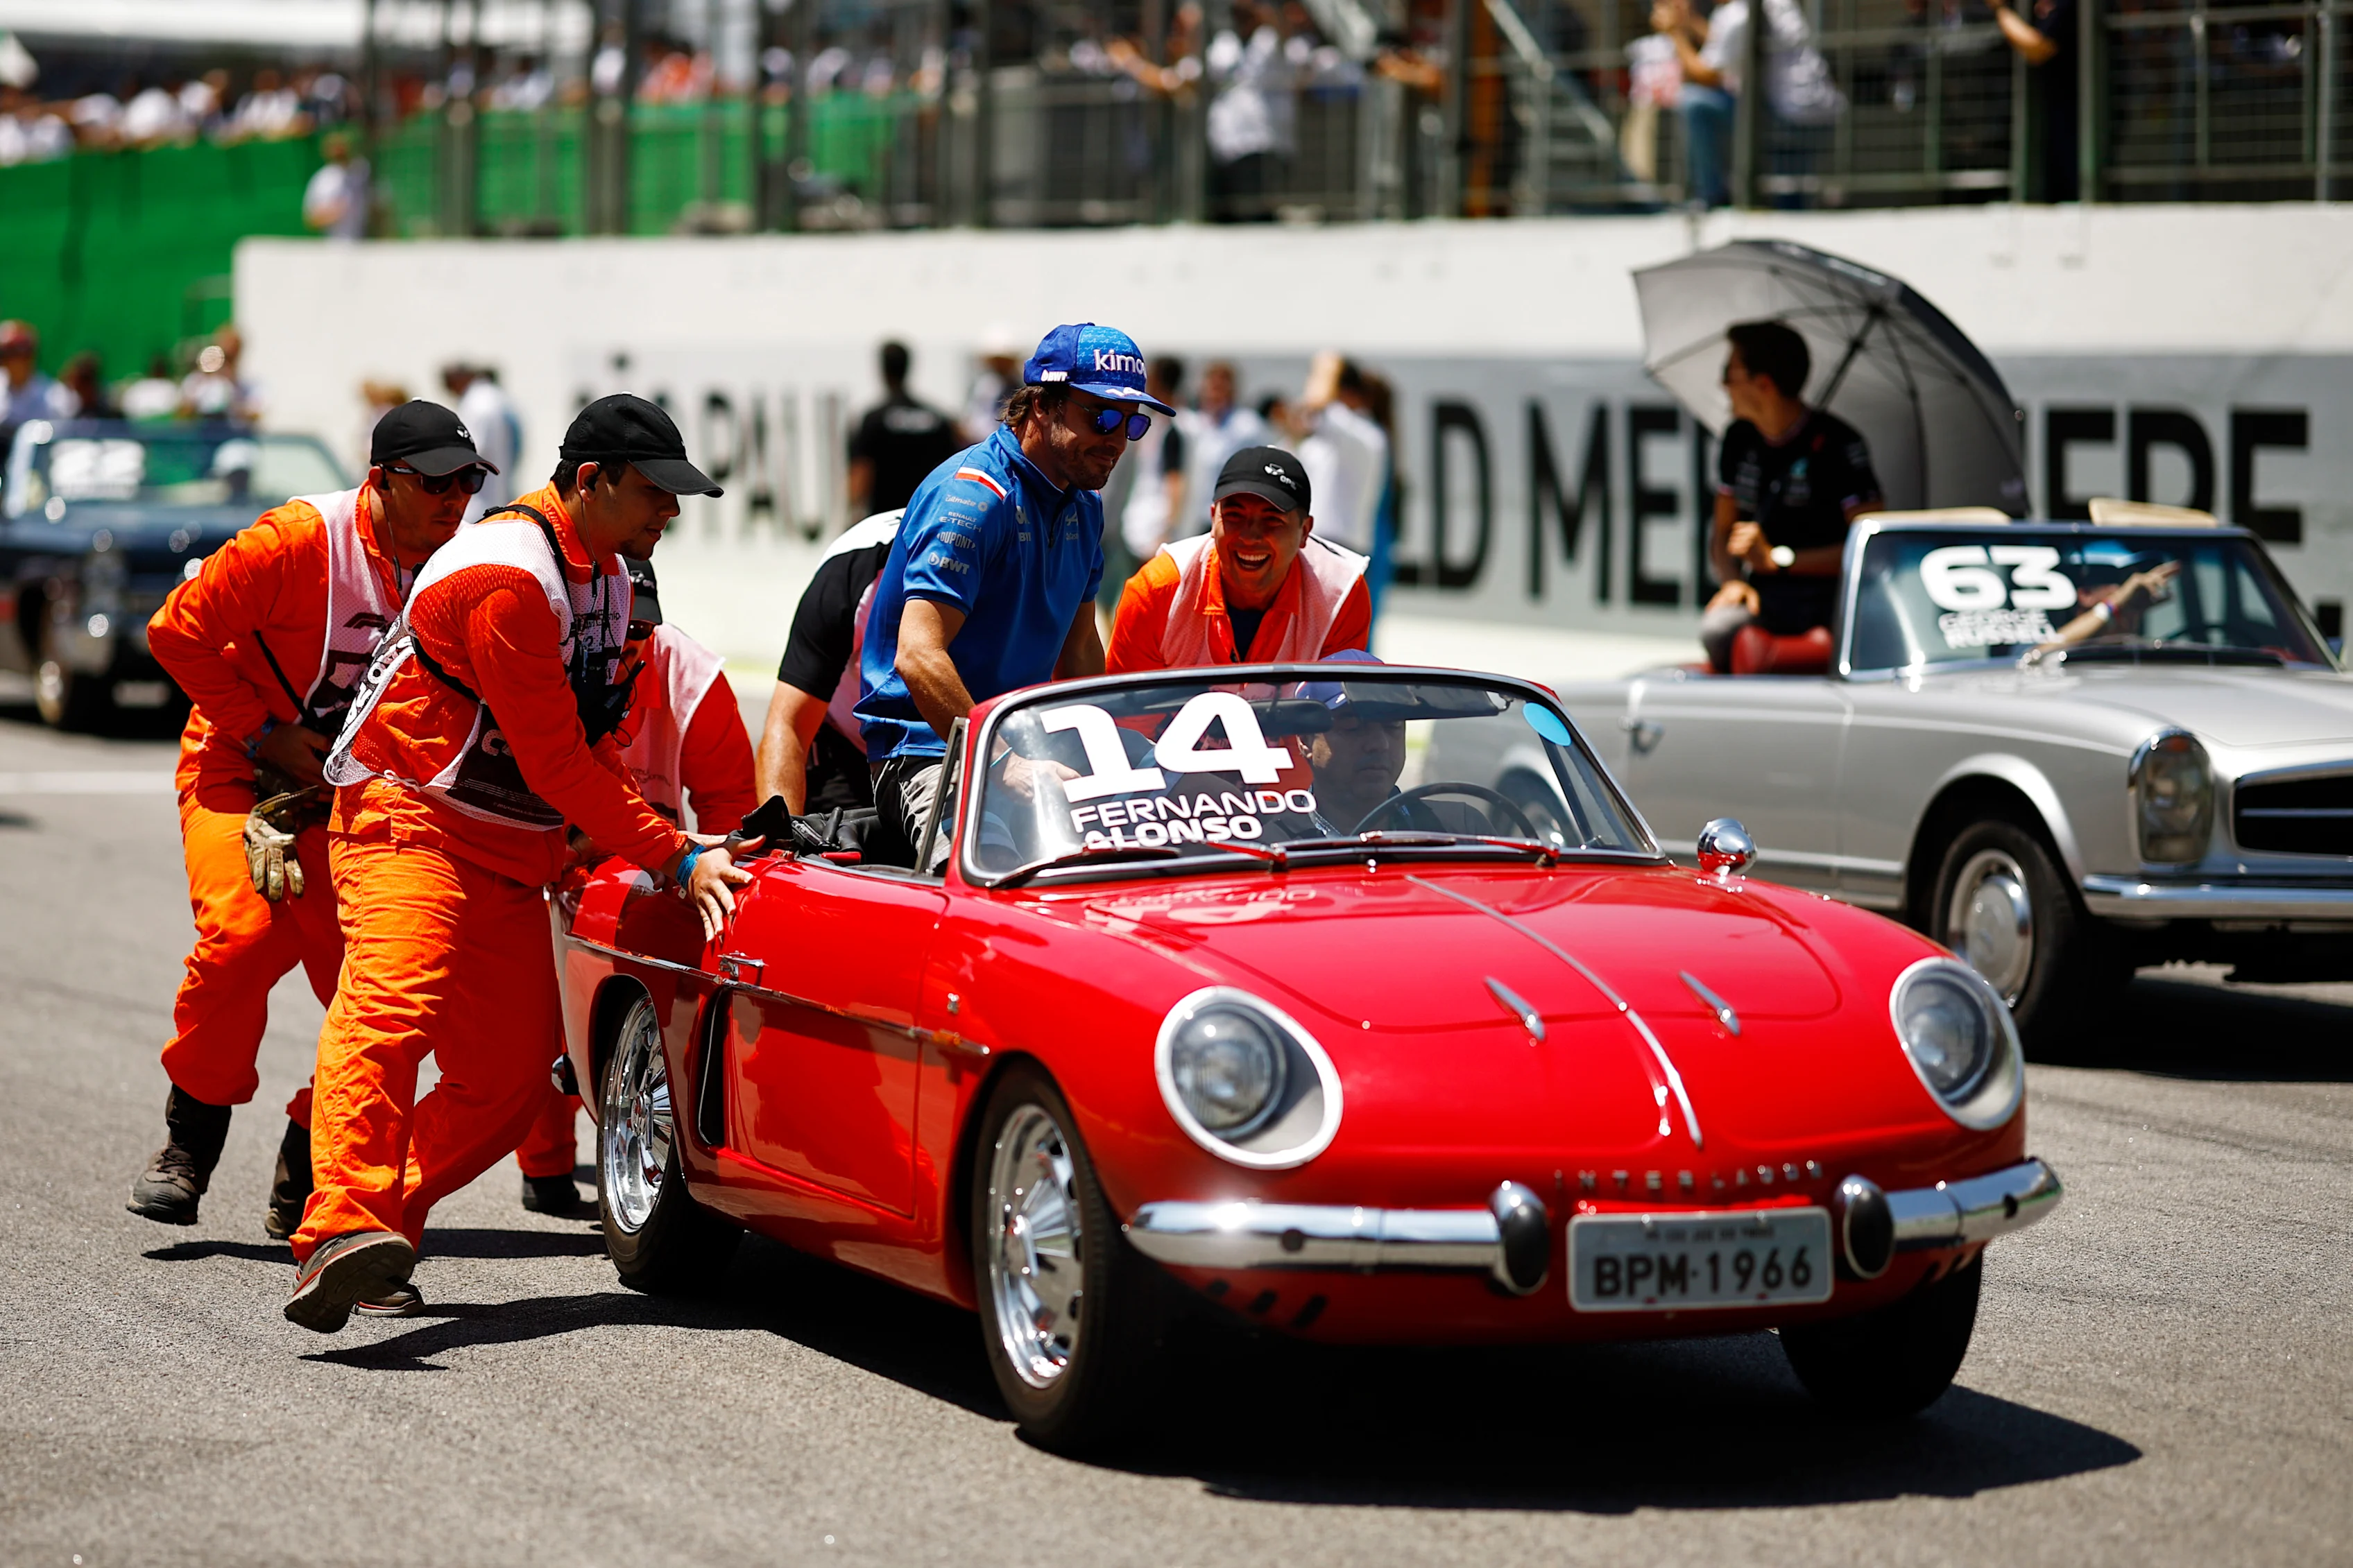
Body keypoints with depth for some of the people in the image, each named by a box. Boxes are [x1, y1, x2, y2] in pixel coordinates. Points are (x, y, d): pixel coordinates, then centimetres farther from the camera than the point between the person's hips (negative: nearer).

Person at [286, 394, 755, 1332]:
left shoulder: (605, 576, 15)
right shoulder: (508, 576, -18)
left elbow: (594, 742, 25)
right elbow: (556, 763, -20)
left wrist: (645, 846, 14)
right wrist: (677, 859, -18)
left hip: (511, 855, 10)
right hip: (409, 823, -10)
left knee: (508, 1077, 3)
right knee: (393, 1008, -30)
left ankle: (377, 1230, 12)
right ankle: (340, 1233, -46)